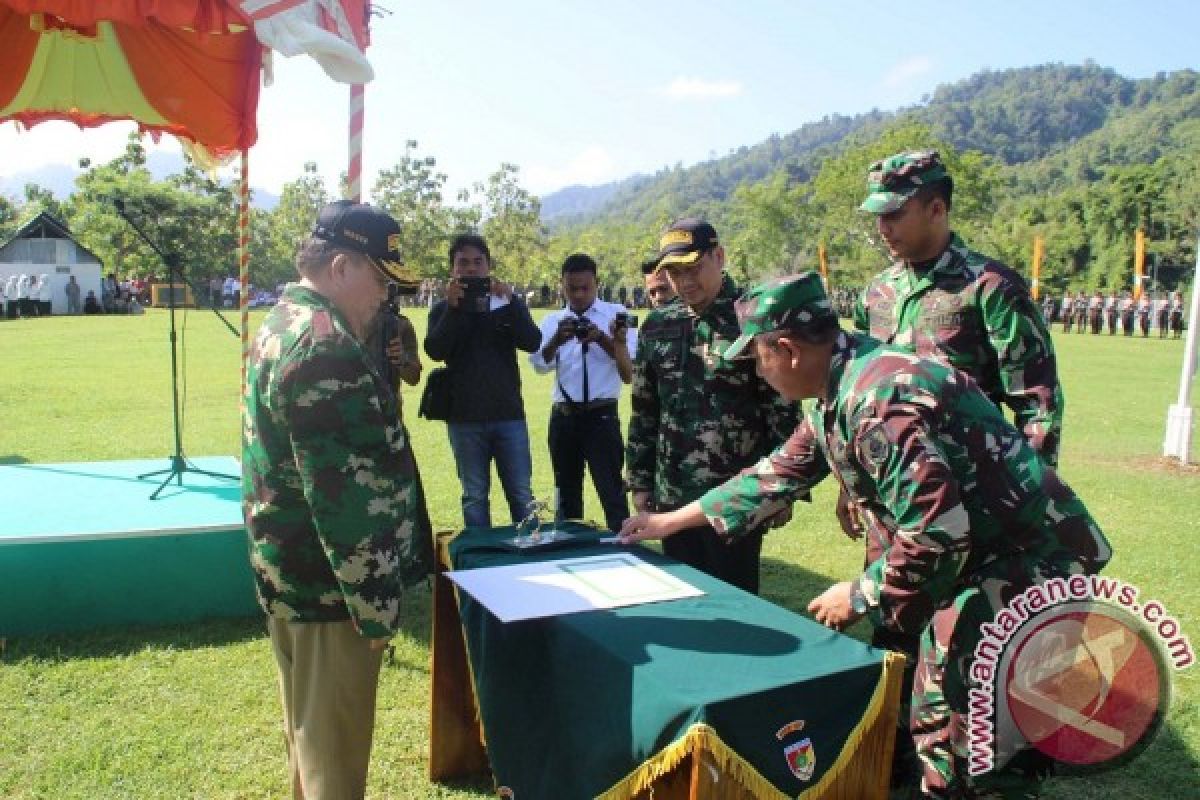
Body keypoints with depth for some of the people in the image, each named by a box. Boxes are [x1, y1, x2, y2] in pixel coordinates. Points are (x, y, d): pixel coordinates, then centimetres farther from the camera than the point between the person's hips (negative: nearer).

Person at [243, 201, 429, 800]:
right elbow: (344, 491, -26)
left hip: (288, 576, 10)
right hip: (327, 589, -10)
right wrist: (376, 605, -20)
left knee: (311, 735, 26)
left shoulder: (283, 323, 10)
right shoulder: (325, 348, -24)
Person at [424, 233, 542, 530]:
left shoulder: (507, 303, 6)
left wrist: (510, 301, -20)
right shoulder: (443, 309, 5)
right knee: (474, 495, 8)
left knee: (521, 493, 6)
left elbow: (533, 342, -9)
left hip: (509, 414, 0)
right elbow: (435, 351, -11)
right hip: (465, 418, 0)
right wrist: (453, 307, -20)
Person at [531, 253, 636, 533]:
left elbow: (630, 363, -11)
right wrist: (558, 339, -25)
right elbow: (539, 364, -6)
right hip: (563, 417, 4)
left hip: (601, 415, -3)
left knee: (612, 492, -5)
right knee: (566, 493, 15)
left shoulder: (616, 314, 1)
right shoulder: (552, 320, 8)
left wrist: (602, 338, -27)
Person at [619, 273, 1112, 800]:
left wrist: (860, 597, -15)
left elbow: (936, 531, -31)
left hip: (1027, 560, -10)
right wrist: (674, 519, 19)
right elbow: (780, 473, 15)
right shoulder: (839, 390, 4)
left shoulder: (879, 398, -28)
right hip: (975, 552, 10)